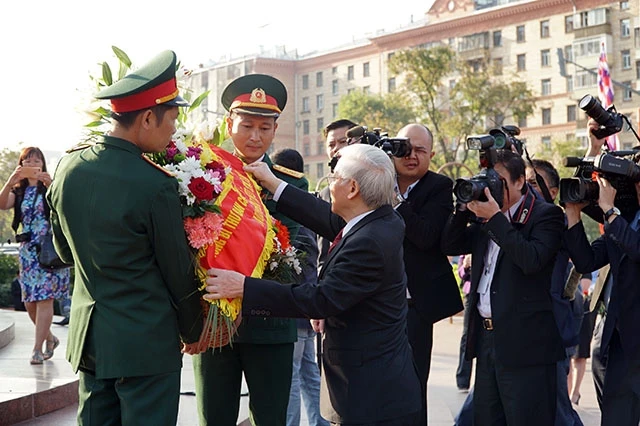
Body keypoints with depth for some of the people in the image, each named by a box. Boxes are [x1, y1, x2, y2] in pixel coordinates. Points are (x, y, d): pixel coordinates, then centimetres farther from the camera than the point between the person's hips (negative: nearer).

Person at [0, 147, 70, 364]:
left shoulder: (49, 187, 1)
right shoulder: (19, 191, 11)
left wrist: (50, 186, -32)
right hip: (28, 250, 5)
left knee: (44, 298, -10)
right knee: (29, 300, 6)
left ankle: (37, 348, -9)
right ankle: (49, 338, 26)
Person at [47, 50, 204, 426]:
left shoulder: (68, 168, 0)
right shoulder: (156, 185, -19)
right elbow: (178, 272, -9)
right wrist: (192, 331, 7)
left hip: (88, 337, 7)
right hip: (147, 342, -6)